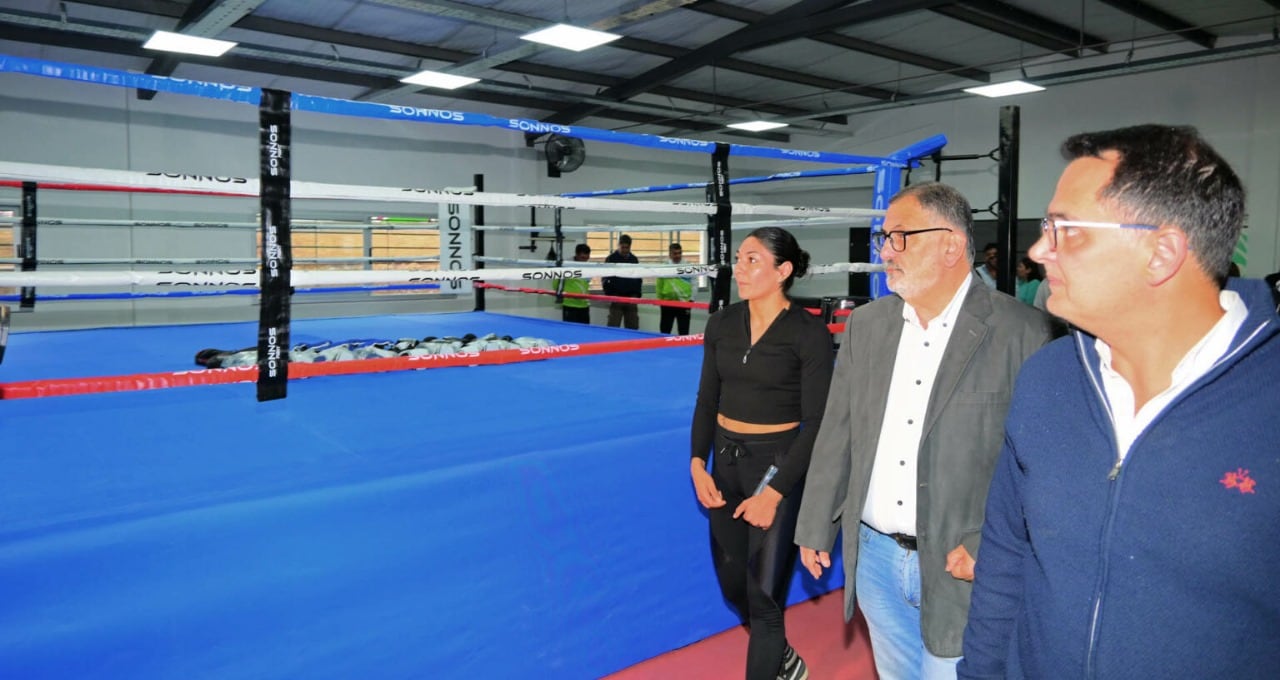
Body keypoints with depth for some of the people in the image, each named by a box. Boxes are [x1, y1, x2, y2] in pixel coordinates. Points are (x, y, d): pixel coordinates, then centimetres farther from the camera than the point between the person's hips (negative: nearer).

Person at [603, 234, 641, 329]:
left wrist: (637, 294, 5)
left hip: (631, 298, 4)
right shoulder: (611, 259, 0)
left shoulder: (634, 259, 11)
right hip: (616, 298, -4)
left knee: (633, 327, 3)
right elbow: (605, 278, 0)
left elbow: (638, 279, 17)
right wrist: (610, 295, -8)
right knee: (613, 327, -6)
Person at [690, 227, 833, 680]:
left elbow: (816, 421, -13)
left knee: (763, 592, 2)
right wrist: (698, 464, -4)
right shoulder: (722, 324, 1)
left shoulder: (809, 333, -14)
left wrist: (773, 493, -16)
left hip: (777, 464, -5)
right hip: (725, 460, 6)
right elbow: (707, 399, 8)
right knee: (732, 583, 17)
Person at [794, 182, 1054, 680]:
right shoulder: (865, 324, 2)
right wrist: (815, 528, 9)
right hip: (874, 555, 5)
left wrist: (988, 546, -17)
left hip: (959, 565, -4)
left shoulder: (1021, 331, -12)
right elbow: (837, 435, 6)